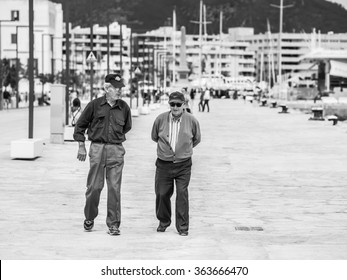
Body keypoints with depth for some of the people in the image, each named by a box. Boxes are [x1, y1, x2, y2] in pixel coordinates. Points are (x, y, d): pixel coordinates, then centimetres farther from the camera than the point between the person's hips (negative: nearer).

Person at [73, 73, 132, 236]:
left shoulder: (124, 107, 6)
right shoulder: (95, 105, 0)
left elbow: (127, 127, 24)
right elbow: (80, 125, 8)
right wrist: (81, 146, 5)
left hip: (116, 151, 1)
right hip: (97, 149, -1)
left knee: (114, 188, -3)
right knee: (94, 186, 2)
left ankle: (113, 224, 2)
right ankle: (89, 219, 22)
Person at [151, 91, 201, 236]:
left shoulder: (192, 120, -5)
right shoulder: (160, 119, -4)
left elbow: (196, 139, 13)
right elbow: (154, 137, 15)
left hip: (183, 165, -1)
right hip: (163, 164, 1)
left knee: (182, 193, -9)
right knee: (162, 194, 5)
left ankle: (182, 227, 0)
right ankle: (163, 222, 28)